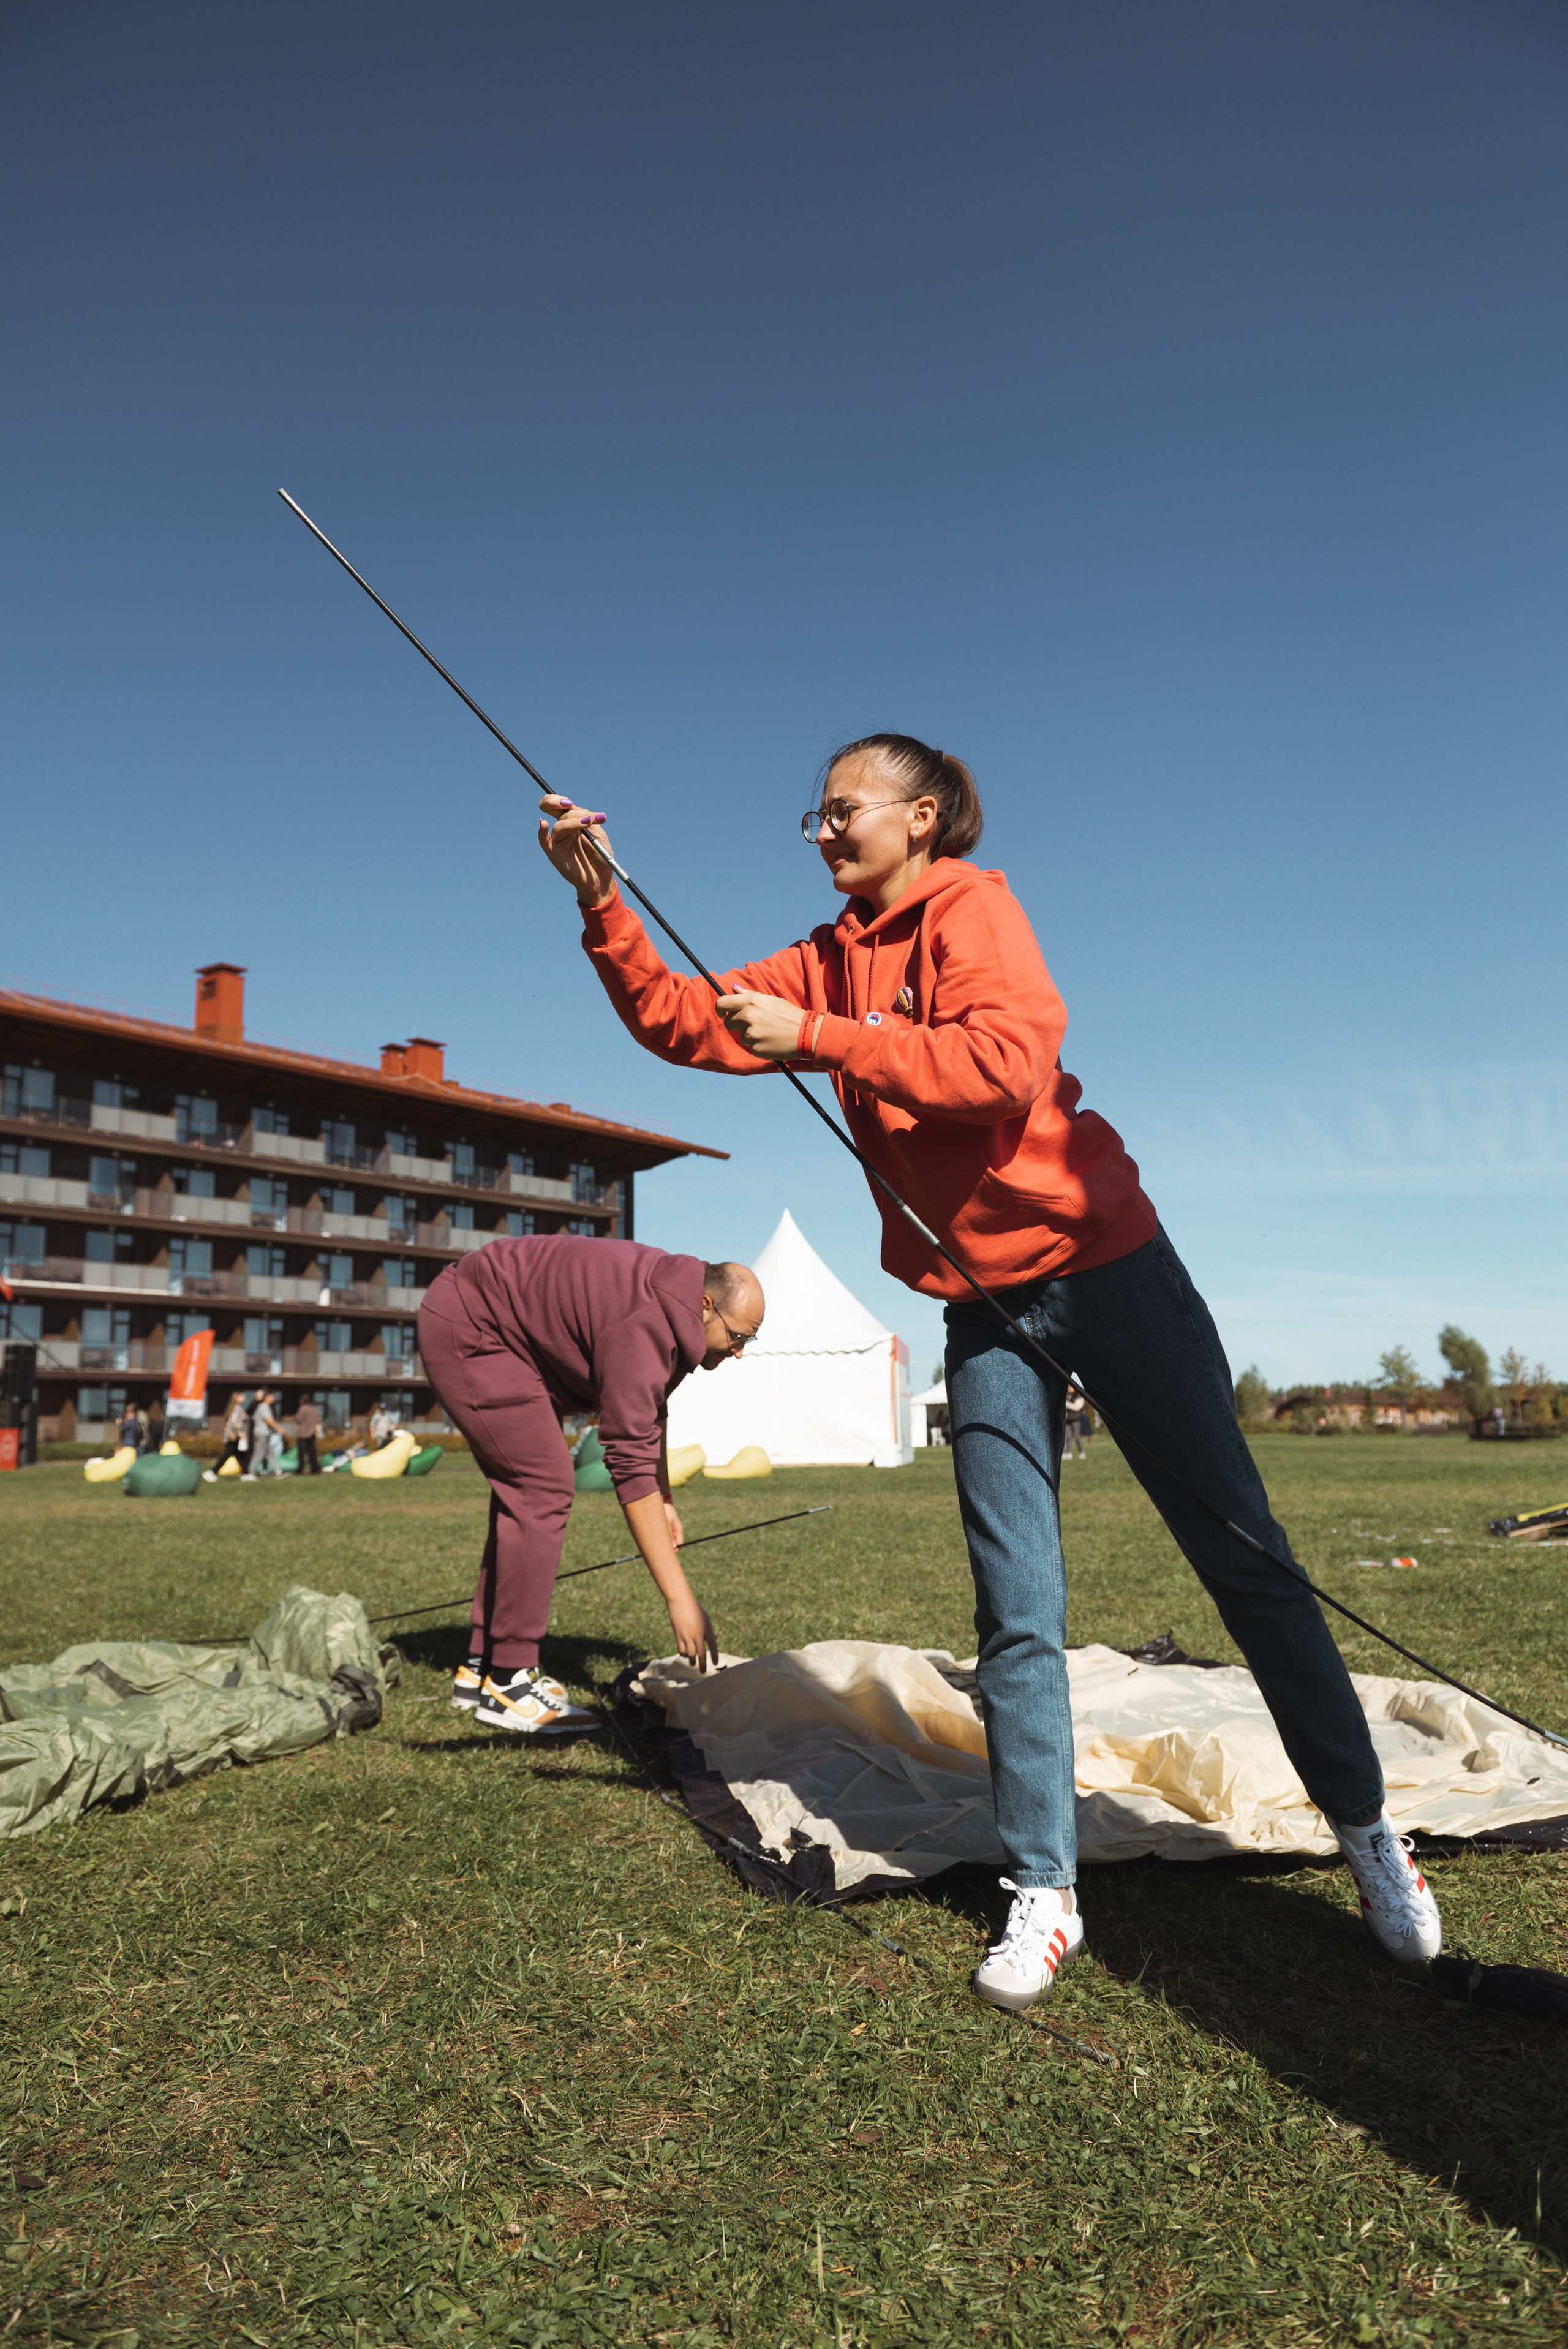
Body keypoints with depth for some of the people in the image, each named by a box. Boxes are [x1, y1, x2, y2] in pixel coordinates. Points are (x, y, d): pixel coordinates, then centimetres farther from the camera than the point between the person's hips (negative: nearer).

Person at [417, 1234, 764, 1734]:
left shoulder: (670, 1299, 0)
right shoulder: (643, 1328, -30)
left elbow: (649, 1414, 18)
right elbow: (631, 1468, -33)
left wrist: (664, 1500, 22)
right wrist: (679, 1600, -32)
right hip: (469, 1330, -11)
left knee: (524, 1489, 11)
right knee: (543, 1488, -15)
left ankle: (482, 1669, 17)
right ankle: (507, 1684, -9)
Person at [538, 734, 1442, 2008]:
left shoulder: (969, 905, -8)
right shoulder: (827, 961, 11)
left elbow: (1010, 1061, -25)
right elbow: (683, 1020, 7)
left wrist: (819, 1039, -24)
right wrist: (603, 901, -4)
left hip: (1104, 1265, -5)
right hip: (984, 1307, 5)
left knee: (1248, 1561, 4)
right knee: (1018, 1615, 4)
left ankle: (1367, 1831, 22)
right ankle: (1043, 1896, 15)